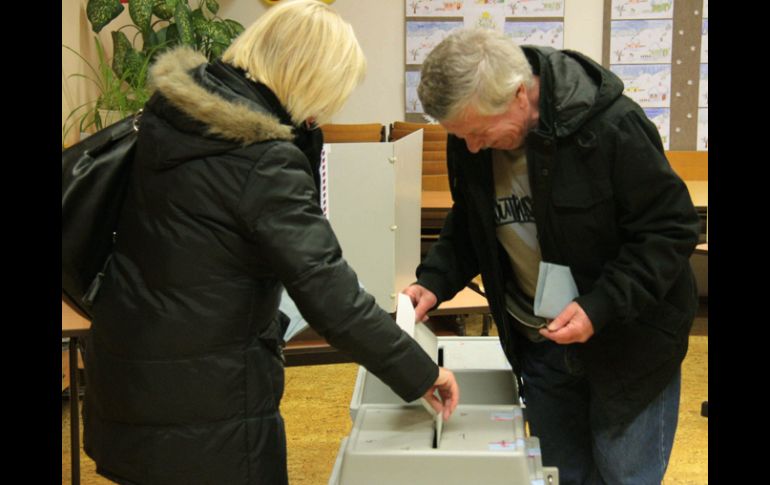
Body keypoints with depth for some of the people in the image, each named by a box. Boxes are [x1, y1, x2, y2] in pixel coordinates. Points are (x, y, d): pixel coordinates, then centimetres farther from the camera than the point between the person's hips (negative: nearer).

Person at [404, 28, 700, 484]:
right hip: (540, 342, 5)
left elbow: (671, 228, -19)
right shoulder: (471, 140, -8)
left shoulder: (611, 126, -25)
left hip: (629, 341, -5)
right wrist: (435, 280, -9)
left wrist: (601, 307, -28)